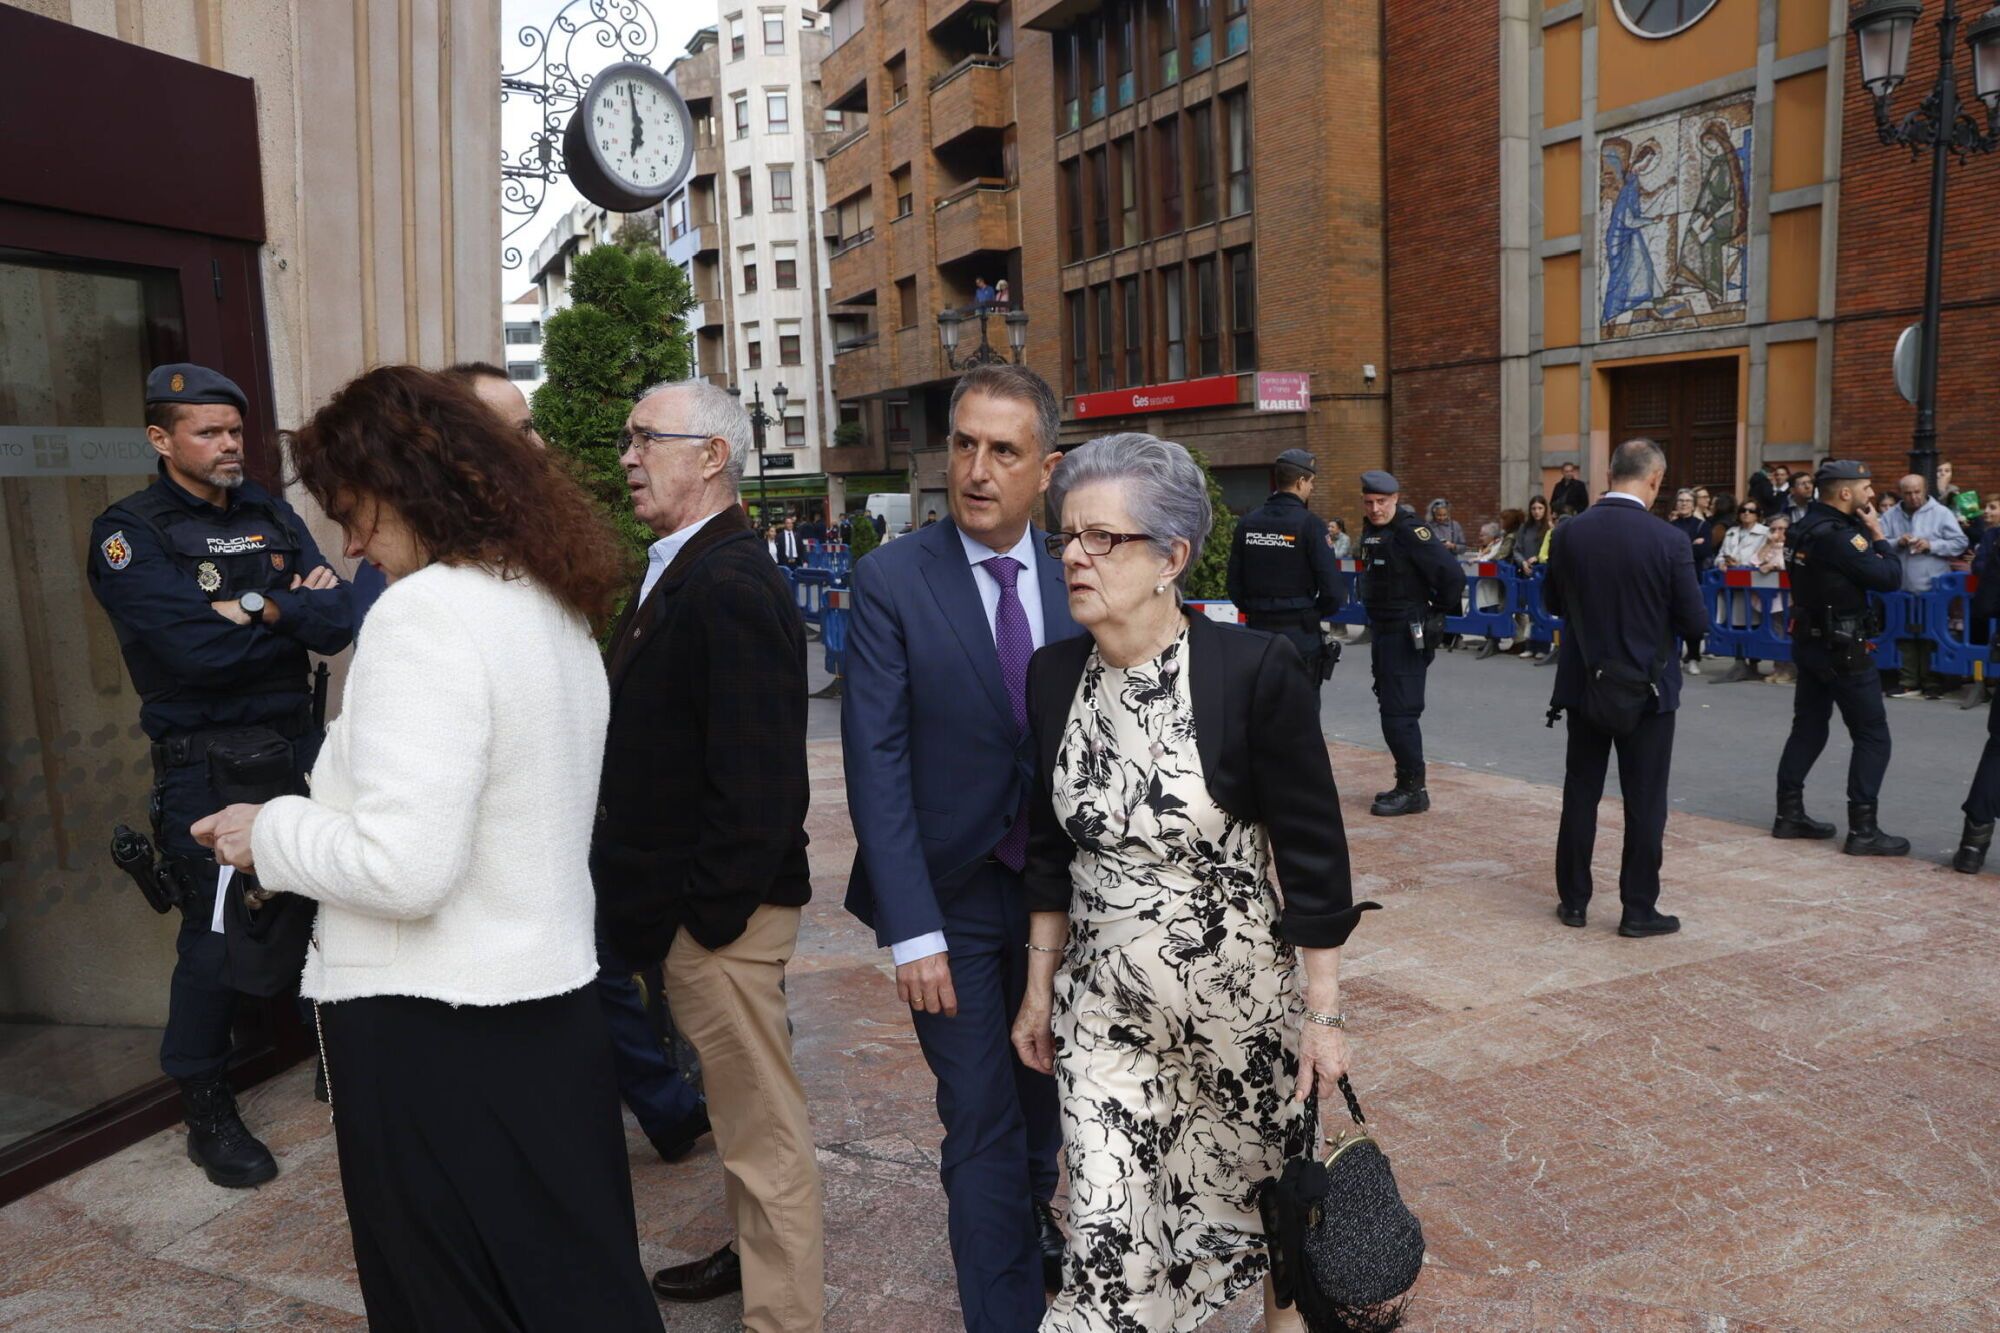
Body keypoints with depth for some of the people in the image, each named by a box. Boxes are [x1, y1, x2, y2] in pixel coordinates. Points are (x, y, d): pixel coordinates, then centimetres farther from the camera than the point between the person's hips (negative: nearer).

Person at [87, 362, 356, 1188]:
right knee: (220, 935, 2)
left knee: (324, 909, 11)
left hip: (299, 747, 5)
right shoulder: (129, 533, -8)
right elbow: (195, 647, -23)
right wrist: (292, 612, -10)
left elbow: (338, 623, -3)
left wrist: (257, 608, -17)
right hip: (206, 764, -5)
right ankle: (206, 1112, 20)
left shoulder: (272, 517, 8)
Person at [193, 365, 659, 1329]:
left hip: (432, 1032, -8)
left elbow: (404, 867, -24)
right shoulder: (554, 605, 7)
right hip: (549, 1004, 8)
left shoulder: (427, 611, -19)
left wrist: (271, 833, -7)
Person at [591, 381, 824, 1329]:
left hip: (720, 912, -10)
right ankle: (758, 1251, 44)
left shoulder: (729, 586, -21)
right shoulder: (682, 570, 11)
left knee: (761, 1123, 6)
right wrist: (661, 897, 15)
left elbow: (757, 780, -25)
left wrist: (707, 910, -19)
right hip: (691, 902, 10)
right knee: (739, 1103, 25)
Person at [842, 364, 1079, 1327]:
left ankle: (1041, 1236, 47)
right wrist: (912, 929, -18)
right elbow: (877, 765, -14)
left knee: (1049, 1101, 20)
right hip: (955, 895, -3)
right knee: (983, 1123, 4)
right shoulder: (890, 582, -11)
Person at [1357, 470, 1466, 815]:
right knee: (1393, 710, 15)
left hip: (1407, 635, -9)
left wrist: (1439, 612, -10)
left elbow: (1452, 574, -22)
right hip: (1381, 631, 10)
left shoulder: (1410, 532, -16)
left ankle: (1413, 790, 2)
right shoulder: (1371, 531, 11)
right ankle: (1407, 784, 25)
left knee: (1399, 715, -7)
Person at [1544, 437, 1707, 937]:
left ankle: (1573, 900, 20)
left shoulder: (1570, 533, -5)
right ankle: (1638, 910, 13)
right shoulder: (1668, 541, -15)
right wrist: (1656, 618, 9)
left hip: (1583, 684, 3)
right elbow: (1695, 622, -10)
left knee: (1580, 794, 12)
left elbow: (1555, 604, 7)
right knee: (1644, 802, 7)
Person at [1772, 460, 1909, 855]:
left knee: (1808, 727, 15)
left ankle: (1789, 814, 20)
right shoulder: (1837, 535, -21)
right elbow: (1889, 578, -19)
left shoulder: (1807, 528, 8)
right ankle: (1862, 830, -2)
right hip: (1843, 648, -9)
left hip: (1811, 642, 9)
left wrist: (1867, 533, 3)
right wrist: (1879, 535, -7)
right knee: (1872, 736, -2)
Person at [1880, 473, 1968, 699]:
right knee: (1906, 636, 8)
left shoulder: (1941, 513, -2)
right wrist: (1897, 543, -17)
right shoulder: (1891, 515, 5)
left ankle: (1933, 682, 12)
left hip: (1933, 588, -3)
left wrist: (1931, 545, -17)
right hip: (1902, 587, 3)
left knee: (1932, 636, 3)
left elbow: (1960, 543, -5)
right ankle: (1909, 682, 15)